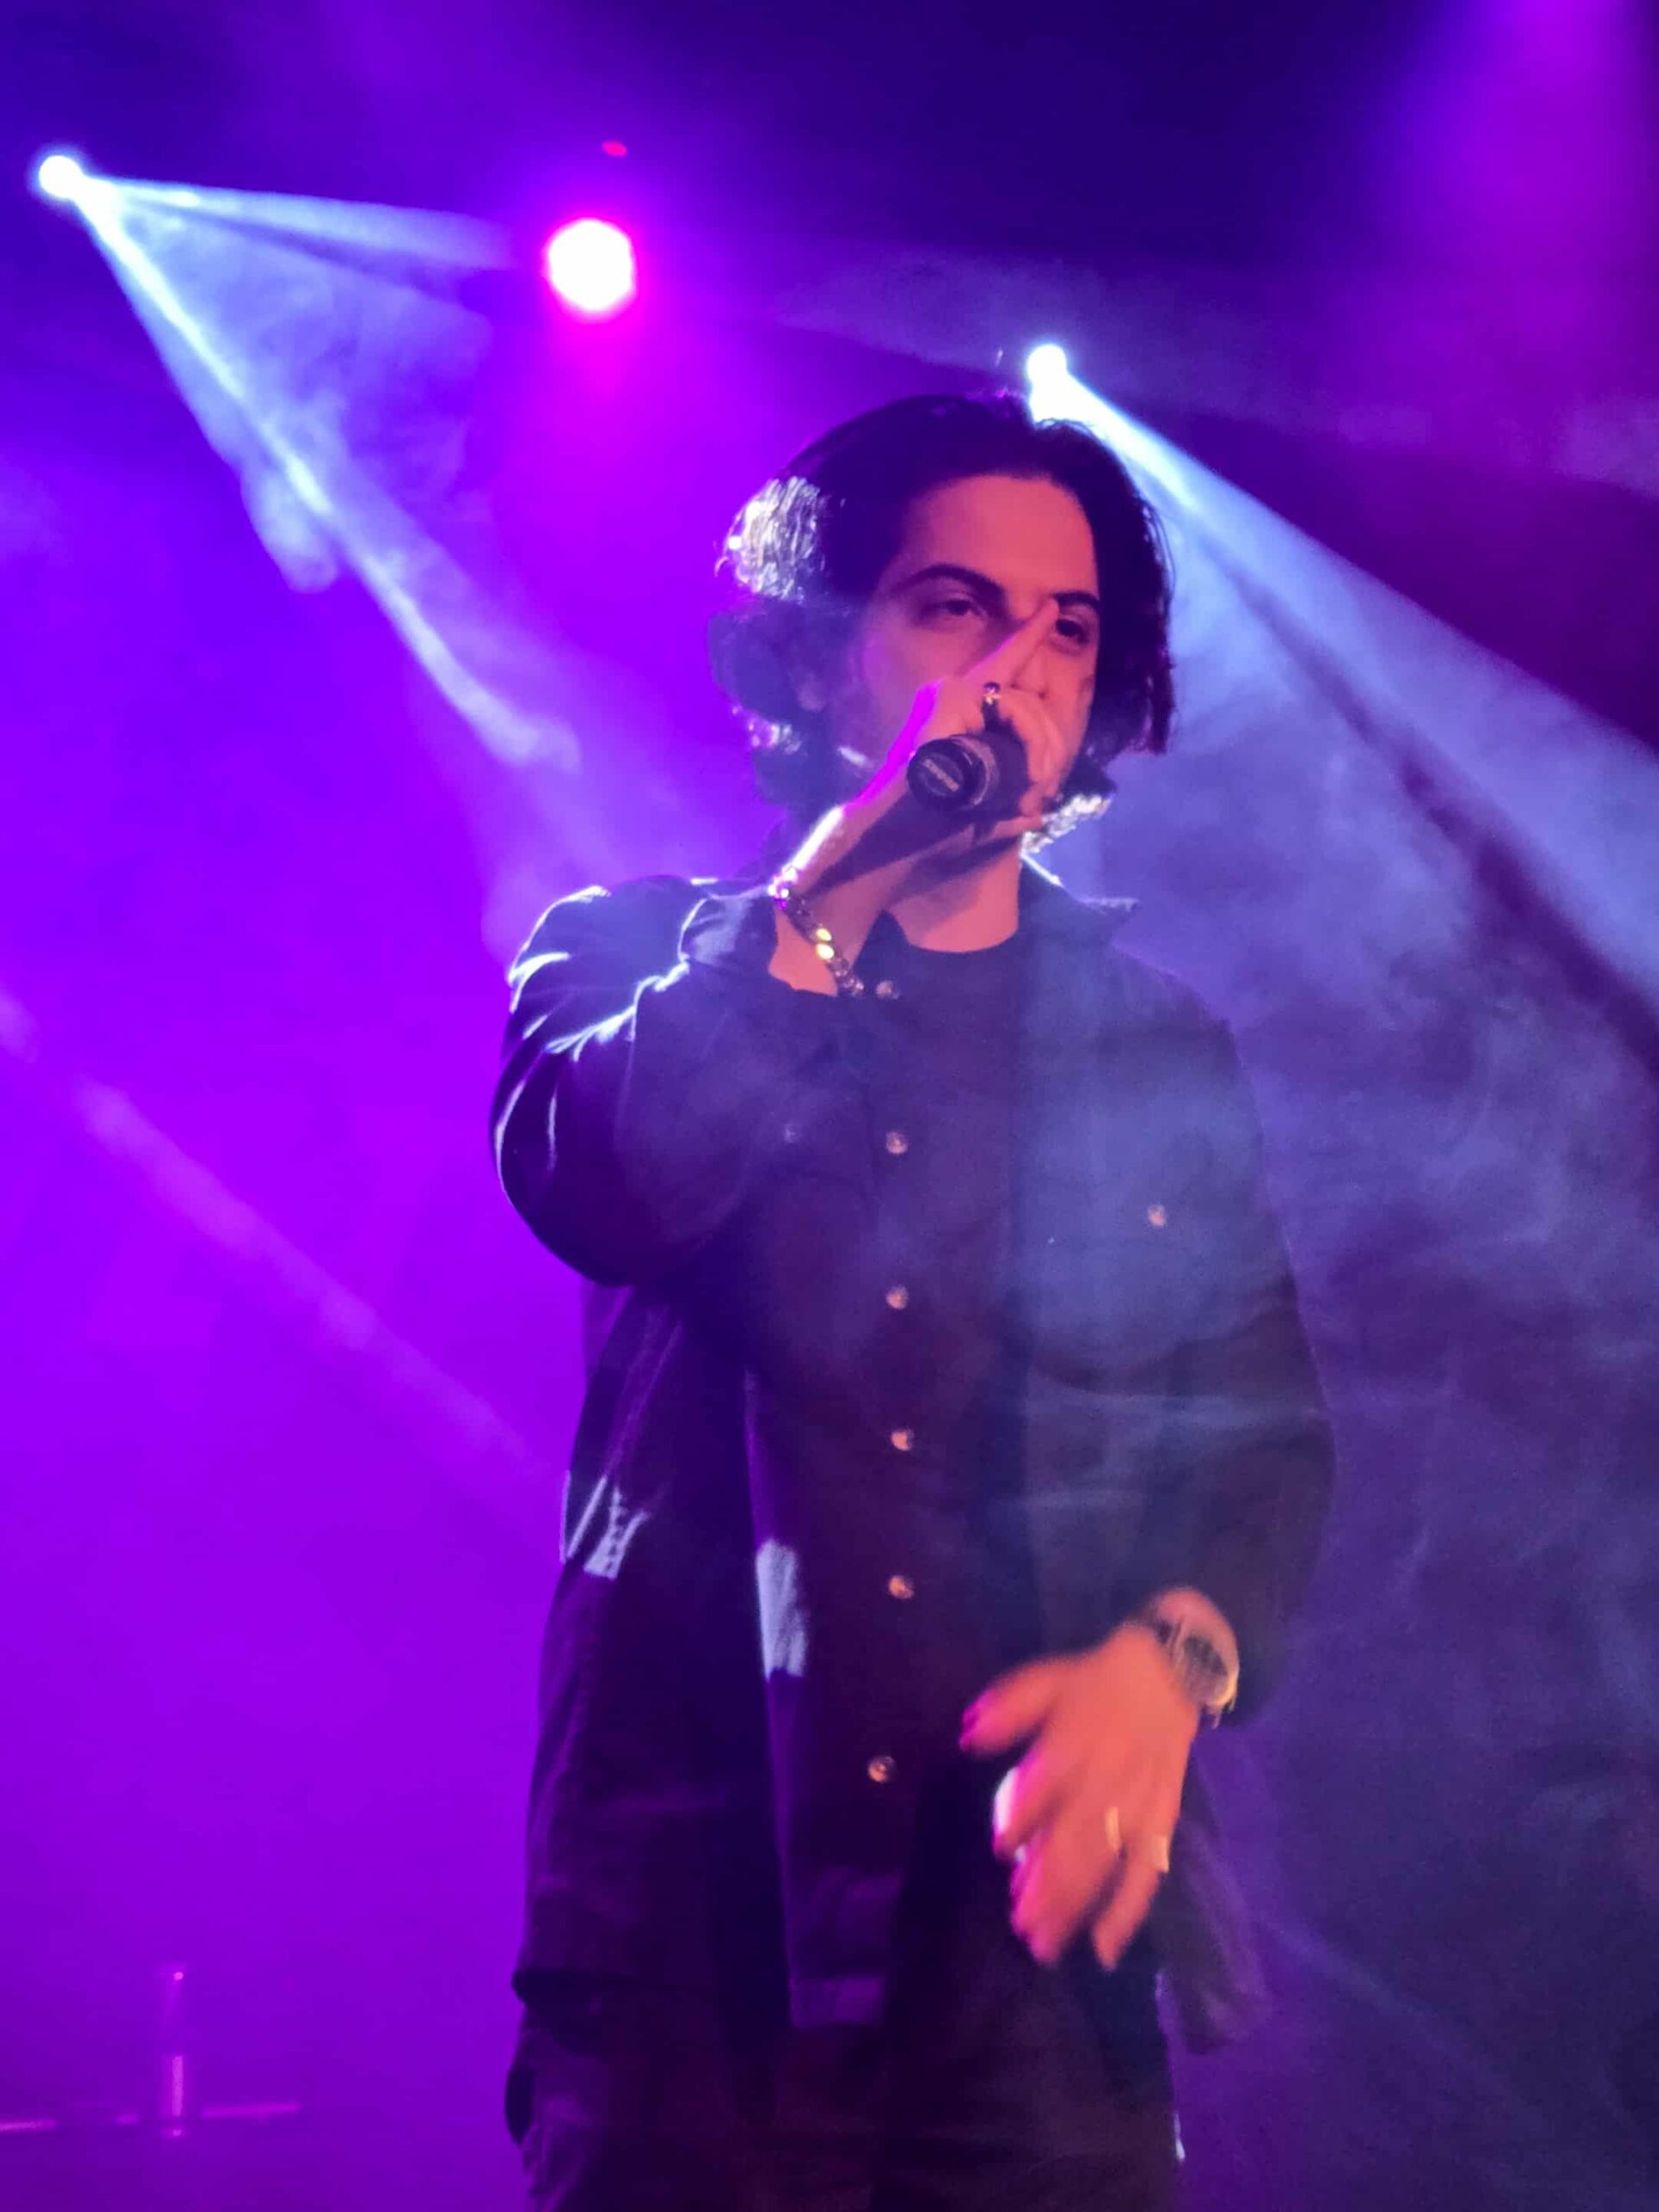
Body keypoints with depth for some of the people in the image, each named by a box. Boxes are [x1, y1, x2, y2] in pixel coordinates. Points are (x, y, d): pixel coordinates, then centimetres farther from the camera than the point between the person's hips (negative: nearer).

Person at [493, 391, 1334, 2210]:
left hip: (1047, 1899, 2)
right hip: (698, 1899, -2)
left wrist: (1173, 1655, -14)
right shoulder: (642, 953, 8)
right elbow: (595, 1182, -14)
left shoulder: (1157, 1042, 13)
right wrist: (845, 866, -11)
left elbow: (1263, 1429, 5)